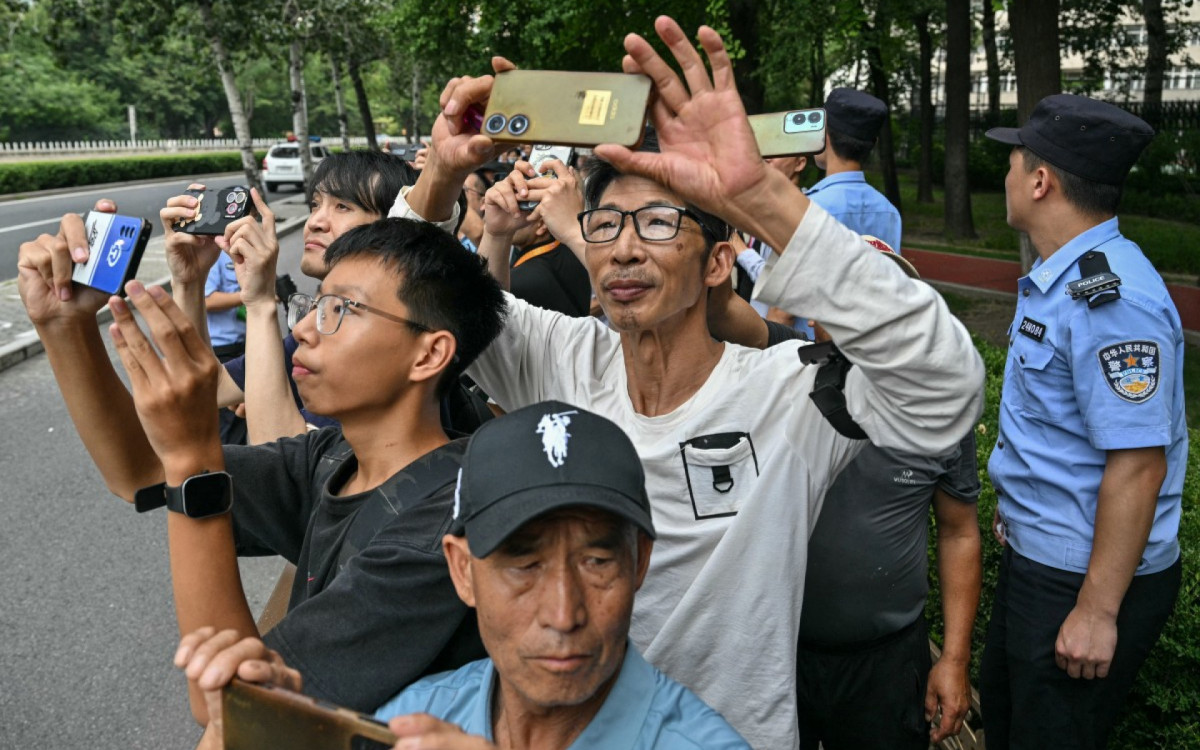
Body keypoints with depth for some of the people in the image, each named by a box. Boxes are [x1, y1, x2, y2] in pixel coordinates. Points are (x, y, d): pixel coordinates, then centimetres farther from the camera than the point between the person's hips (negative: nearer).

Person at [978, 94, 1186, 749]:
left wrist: (1098, 610, -25)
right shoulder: (1057, 277, 6)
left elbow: (1138, 465, -29)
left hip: (1091, 579, -10)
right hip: (1036, 556, 10)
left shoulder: (1111, 300, -27)